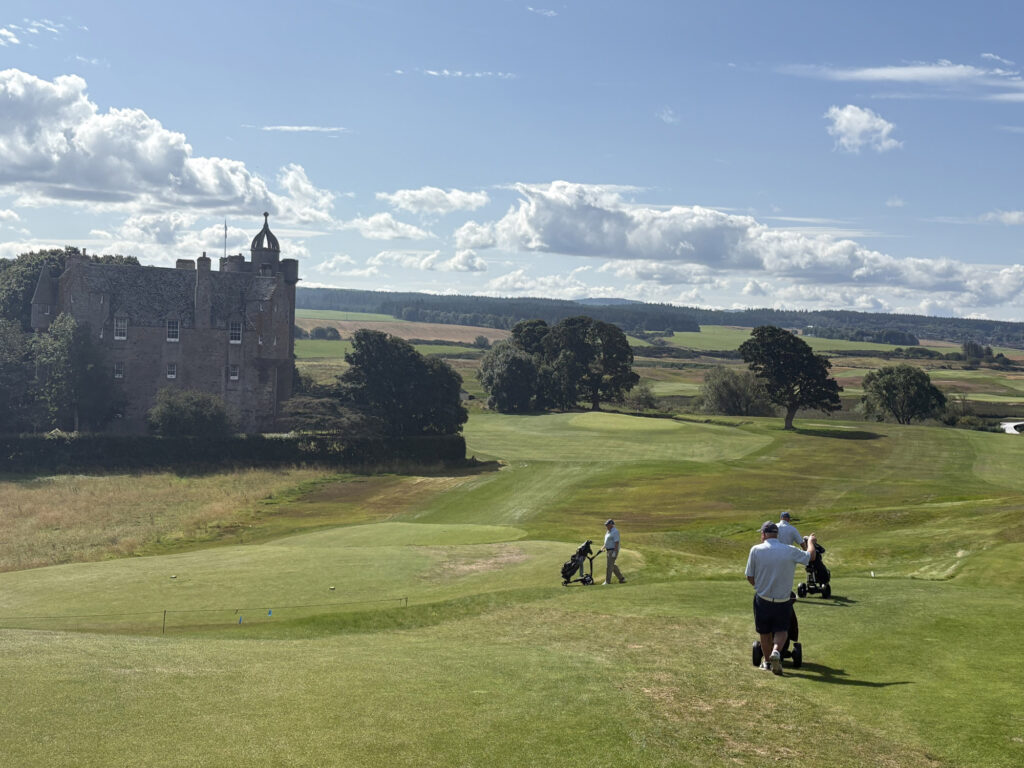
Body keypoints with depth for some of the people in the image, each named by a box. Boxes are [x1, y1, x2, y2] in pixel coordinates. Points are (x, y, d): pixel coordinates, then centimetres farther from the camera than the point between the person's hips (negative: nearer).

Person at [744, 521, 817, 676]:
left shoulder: (756, 550, -11)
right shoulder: (790, 551, -9)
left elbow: (750, 577, -4)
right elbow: (811, 556, 10)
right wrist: (811, 541, 31)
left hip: (762, 600, 0)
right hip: (783, 601, 0)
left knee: (765, 633, 19)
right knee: (782, 630, 13)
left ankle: (767, 661, 31)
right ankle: (776, 651, -14)